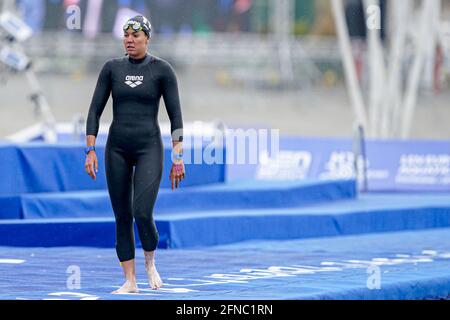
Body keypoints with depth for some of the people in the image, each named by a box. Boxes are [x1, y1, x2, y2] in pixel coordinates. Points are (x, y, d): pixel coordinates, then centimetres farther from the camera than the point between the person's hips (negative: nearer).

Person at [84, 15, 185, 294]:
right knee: (122, 217, 4)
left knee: (143, 214, -17)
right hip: (117, 149, 3)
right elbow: (95, 110, 6)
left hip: (149, 148, -3)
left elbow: (175, 114, -3)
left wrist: (178, 157, -7)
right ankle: (130, 282, 12)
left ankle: (150, 264, 12)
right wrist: (90, 151, -2)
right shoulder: (112, 68, 4)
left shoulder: (162, 70, -3)